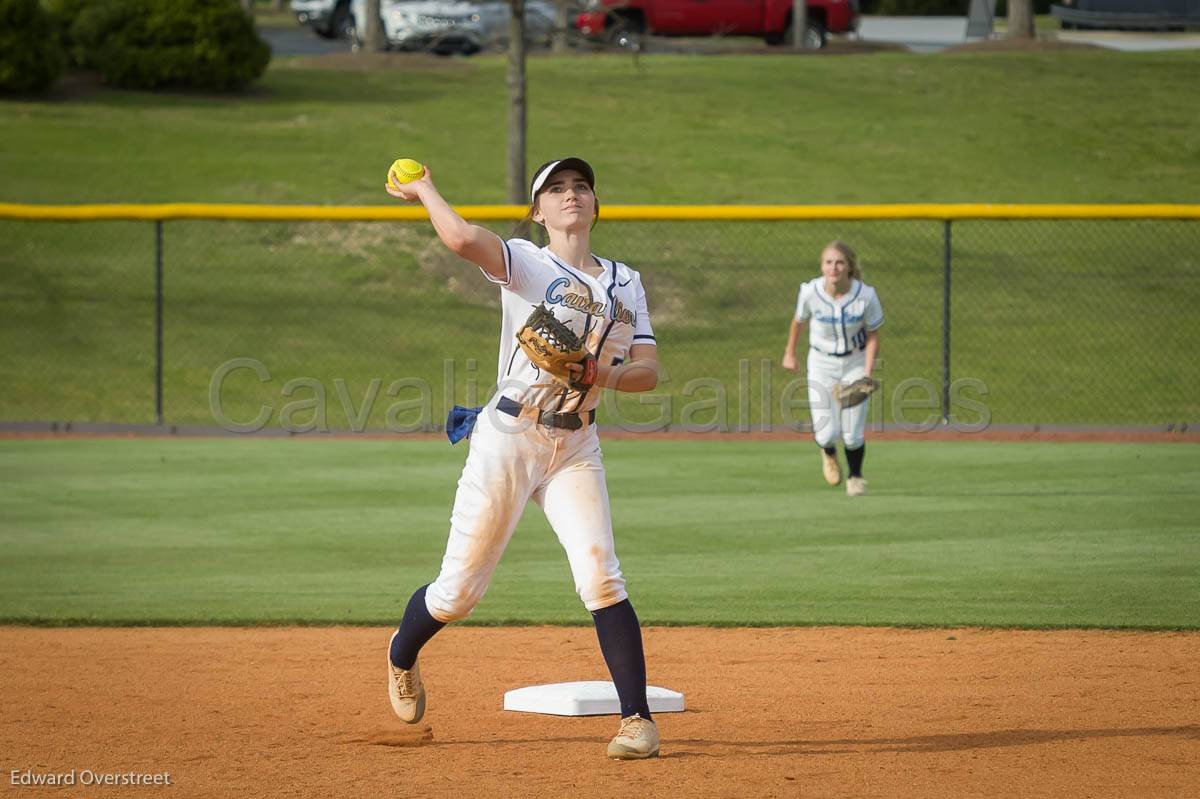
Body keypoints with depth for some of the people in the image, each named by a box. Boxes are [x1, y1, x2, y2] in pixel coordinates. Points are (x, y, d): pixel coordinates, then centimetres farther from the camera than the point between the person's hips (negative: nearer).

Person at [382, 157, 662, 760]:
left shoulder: (626, 282, 11)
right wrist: (423, 190, -10)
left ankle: (637, 719, -12)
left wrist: (604, 375, -16)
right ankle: (402, 658, 35)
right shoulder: (526, 264, -6)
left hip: (576, 448, 3)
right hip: (508, 438, -3)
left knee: (600, 577, -15)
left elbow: (648, 371, 5)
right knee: (459, 590, 3)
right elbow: (463, 239, -26)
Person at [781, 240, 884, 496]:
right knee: (827, 433, -9)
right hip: (822, 362, 0)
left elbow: (873, 336, -7)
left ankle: (855, 477, 28)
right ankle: (828, 453, 31)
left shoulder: (866, 296, -20)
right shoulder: (810, 292, -18)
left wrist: (867, 374, -17)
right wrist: (789, 353, 15)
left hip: (855, 362, 0)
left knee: (853, 435, -5)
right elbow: (799, 321, 3)